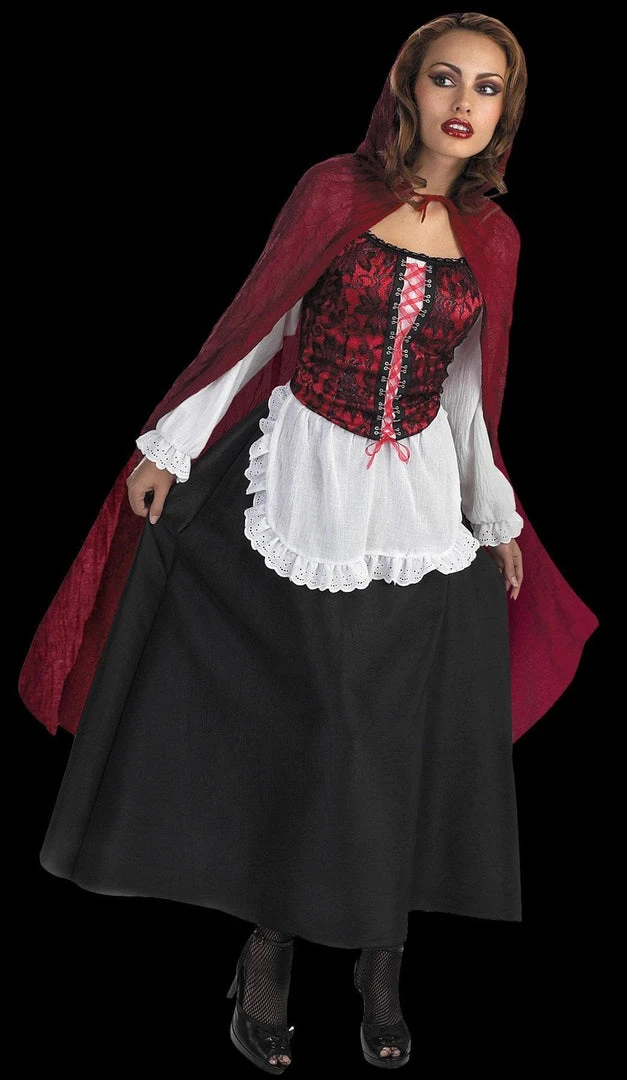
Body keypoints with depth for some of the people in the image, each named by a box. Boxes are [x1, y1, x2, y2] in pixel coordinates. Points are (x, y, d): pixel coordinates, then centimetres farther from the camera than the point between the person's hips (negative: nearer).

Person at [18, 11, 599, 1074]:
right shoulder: (335, 190, -4)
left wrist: (497, 517, 17)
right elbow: (254, 326, -1)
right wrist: (167, 448, -2)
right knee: (286, 721, 2)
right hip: (303, 486, -3)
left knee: (401, 739, 4)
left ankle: (380, 963, 20)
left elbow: (466, 391, 14)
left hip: (420, 506, 3)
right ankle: (270, 951, 19)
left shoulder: (492, 237, 6)